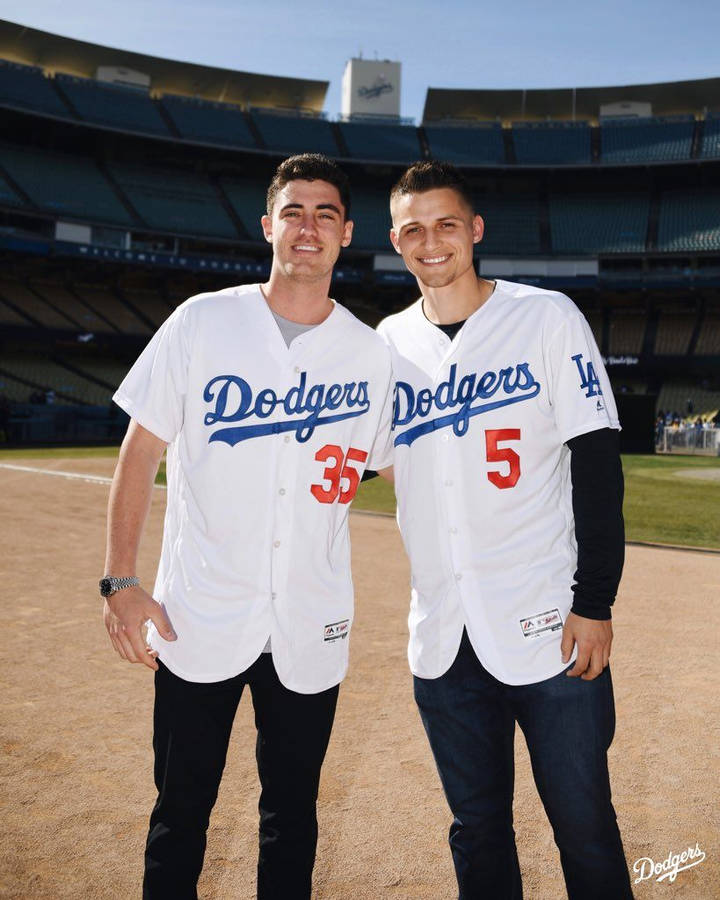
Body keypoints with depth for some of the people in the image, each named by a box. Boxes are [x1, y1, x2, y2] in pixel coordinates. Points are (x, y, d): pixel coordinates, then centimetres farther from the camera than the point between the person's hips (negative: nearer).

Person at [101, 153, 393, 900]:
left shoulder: (369, 354, 3)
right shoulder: (203, 321, -2)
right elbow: (140, 452, -1)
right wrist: (119, 581, -7)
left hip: (311, 629, 2)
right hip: (199, 617, -1)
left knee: (292, 814, 15)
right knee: (181, 812, 11)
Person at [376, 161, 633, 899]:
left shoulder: (546, 317, -1)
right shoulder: (387, 343, 8)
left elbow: (597, 462, -5)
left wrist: (595, 602, -10)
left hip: (548, 627, -3)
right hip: (442, 639, 4)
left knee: (584, 825, 6)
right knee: (477, 828, 16)